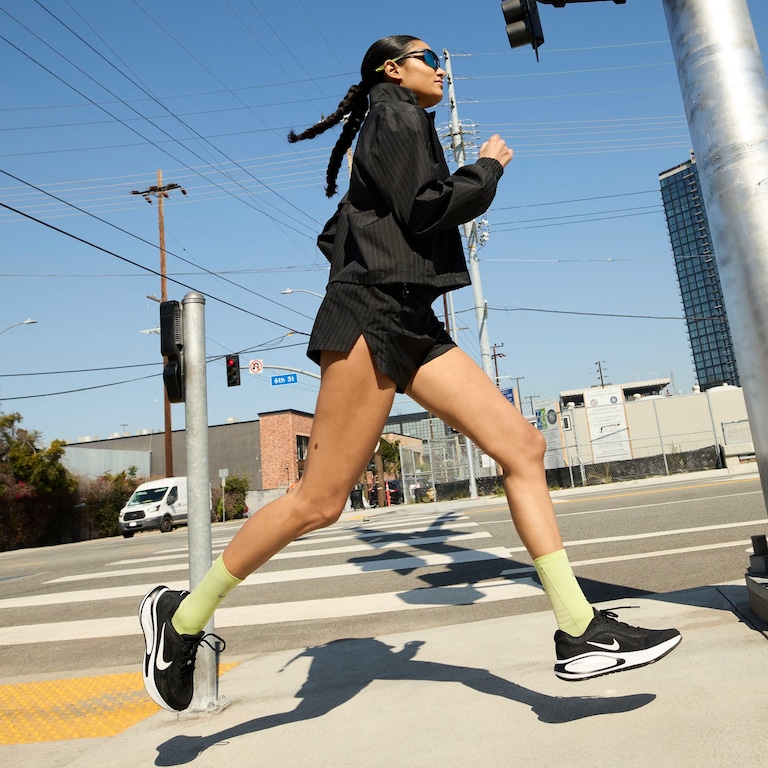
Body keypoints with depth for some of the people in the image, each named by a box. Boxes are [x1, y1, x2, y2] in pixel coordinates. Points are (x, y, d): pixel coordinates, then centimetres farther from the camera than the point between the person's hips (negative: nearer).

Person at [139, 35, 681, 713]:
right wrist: (488, 169, 4)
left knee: (524, 445, -2)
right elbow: (426, 208, -11)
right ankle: (183, 615, 7)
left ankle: (581, 633, 0)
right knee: (320, 501, -11)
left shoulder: (399, 127, 31)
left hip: (412, 324, 10)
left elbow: (334, 235, 28)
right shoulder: (396, 115, 5)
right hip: (371, 318, -9)